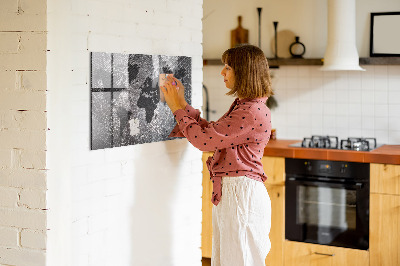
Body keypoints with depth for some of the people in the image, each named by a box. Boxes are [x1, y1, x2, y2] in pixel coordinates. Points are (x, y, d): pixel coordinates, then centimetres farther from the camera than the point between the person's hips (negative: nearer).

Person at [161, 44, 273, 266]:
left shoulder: (253, 112, -20)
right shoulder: (242, 106, 14)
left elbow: (204, 139, -19)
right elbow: (211, 132, 17)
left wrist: (177, 108, -7)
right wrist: (182, 104, 14)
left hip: (241, 194, -10)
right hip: (228, 192, 10)